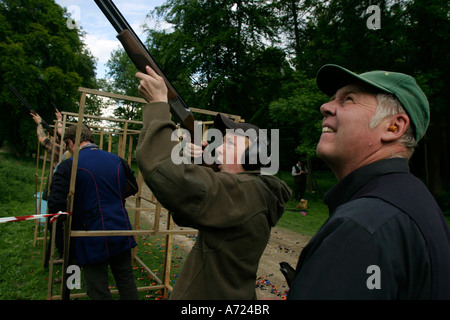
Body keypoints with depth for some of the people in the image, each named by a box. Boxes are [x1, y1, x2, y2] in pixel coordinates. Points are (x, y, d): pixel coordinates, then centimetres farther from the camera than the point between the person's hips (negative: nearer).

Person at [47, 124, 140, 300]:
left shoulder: (68, 165, -11)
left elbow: (55, 205, -17)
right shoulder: (117, 160, 5)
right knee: (126, 280, 20)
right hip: (121, 232, 5)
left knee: (98, 291, 11)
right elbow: (132, 187, 16)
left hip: (93, 238, -5)